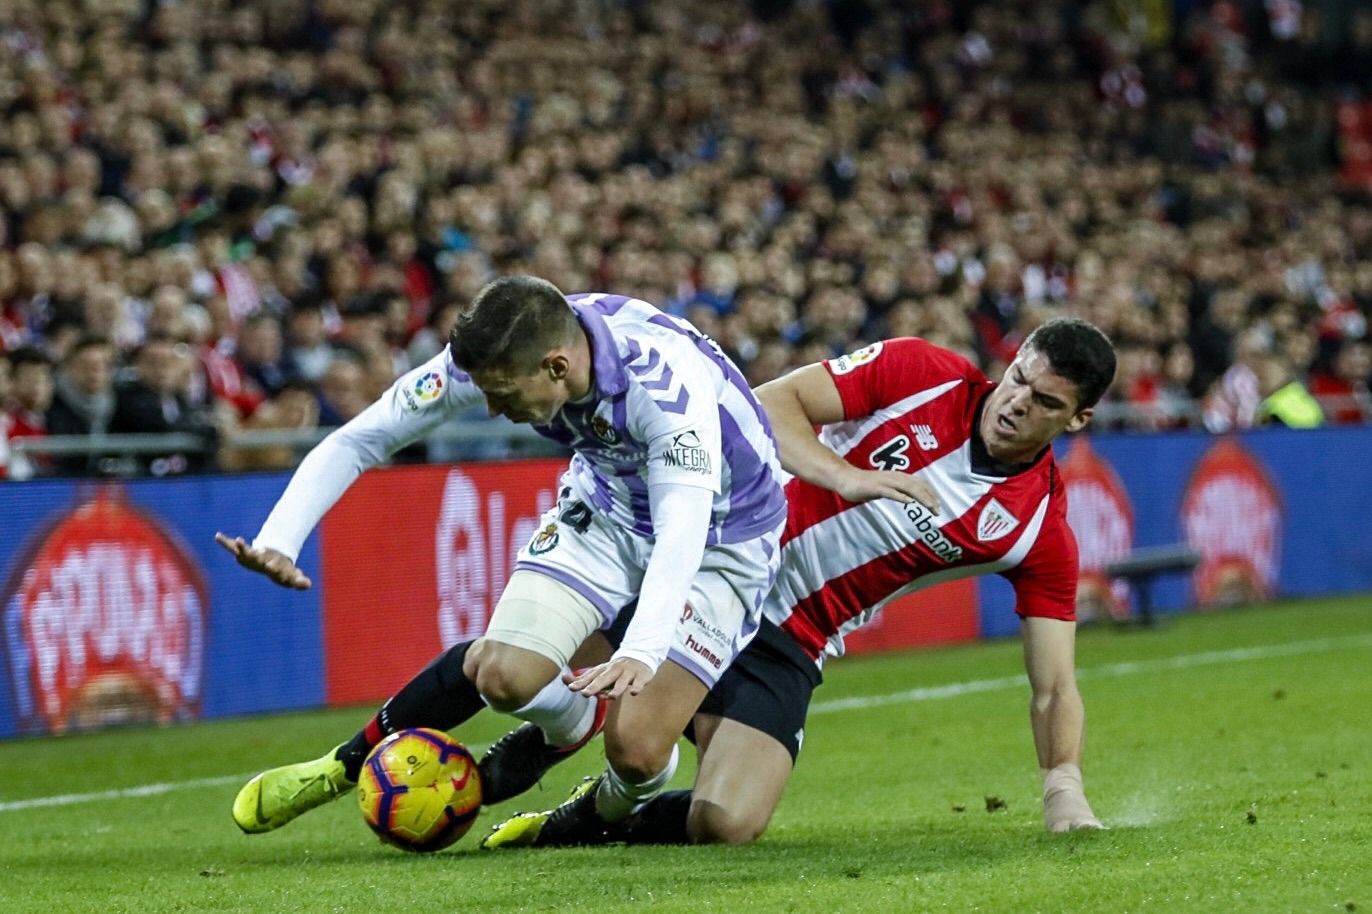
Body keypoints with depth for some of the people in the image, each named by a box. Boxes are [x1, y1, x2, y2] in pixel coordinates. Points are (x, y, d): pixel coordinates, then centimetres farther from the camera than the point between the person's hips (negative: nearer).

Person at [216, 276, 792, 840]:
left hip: (717, 542, -4)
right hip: (605, 509, 4)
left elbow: (683, 532, -48)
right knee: (501, 674, -17)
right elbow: (357, 439, -16)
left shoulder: (667, 383, -39)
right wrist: (277, 541, -30)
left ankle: (614, 808, 18)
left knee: (636, 751, -18)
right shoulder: (495, 357, -23)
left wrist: (641, 653, -65)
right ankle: (352, 762, 9)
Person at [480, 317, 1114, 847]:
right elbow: (771, 402, -6)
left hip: (788, 645, 1)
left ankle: (585, 821, 10)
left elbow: (1054, 688, -3)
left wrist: (1064, 790, -19)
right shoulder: (923, 373, -5)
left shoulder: (1042, 531, -4)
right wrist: (842, 476, -22)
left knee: (724, 826, -20)